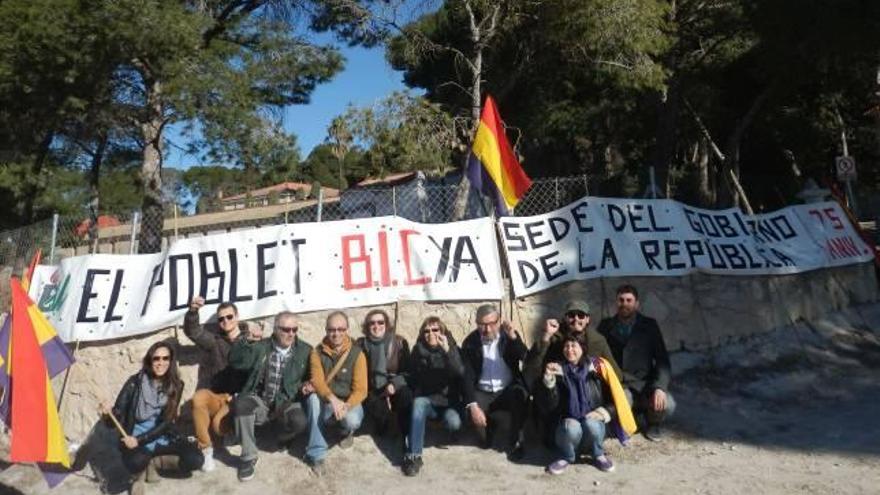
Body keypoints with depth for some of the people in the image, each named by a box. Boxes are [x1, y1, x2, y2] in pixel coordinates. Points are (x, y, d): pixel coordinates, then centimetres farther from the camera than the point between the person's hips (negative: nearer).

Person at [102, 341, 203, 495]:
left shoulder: (175, 385, -7)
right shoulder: (135, 382, -12)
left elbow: (166, 423, -10)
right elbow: (118, 413, -9)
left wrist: (139, 440, -21)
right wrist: (108, 414, -32)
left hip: (162, 437, 3)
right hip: (134, 437, -3)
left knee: (195, 459, -20)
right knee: (136, 462, -38)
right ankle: (140, 473, -1)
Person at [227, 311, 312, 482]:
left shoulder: (305, 350, 2)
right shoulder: (260, 347, 1)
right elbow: (236, 362, -9)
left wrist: (307, 386, -8)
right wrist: (247, 340, -21)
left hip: (286, 403, 0)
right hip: (261, 403, 1)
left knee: (300, 421, -33)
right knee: (241, 403, -32)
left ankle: (282, 436, 6)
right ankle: (248, 457, -16)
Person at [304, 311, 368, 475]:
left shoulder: (357, 354, -9)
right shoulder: (317, 352, -4)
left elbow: (360, 389, -14)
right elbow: (317, 381, -18)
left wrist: (346, 405, -33)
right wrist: (332, 399, -37)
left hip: (349, 403, -1)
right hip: (325, 404, 1)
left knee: (352, 420, -34)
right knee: (314, 398, -32)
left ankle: (346, 431, 8)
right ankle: (316, 454, -24)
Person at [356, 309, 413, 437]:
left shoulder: (400, 343, 1)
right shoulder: (361, 345, 3)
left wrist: (394, 384, -17)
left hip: (395, 388, 0)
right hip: (373, 391, 0)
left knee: (406, 395, -34)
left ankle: (408, 435, -15)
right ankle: (383, 434, 4)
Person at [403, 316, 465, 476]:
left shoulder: (452, 348, -1)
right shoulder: (418, 350, 4)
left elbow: (460, 373, -19)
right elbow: (412, 377, 10)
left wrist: (447, 351, -31)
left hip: (449, 400, -1)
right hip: (426, 399, 1)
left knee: (454, 423, -32)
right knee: (418, 403, -34)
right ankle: (413, 456, -35)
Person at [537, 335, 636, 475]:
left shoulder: (597, 367, -2)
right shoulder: (558, 370, -2)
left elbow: (615, 396, 2)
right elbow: (549, 405, -10)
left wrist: (605, 412, -15)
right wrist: (549, 381, -25)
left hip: (593, 421, 0)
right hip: (568, 422, 0)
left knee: (591, 425, -33)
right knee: (571, 428, -34)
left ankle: (598, 455, -1)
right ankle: (567, 457, -1)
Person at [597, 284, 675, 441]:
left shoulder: (649, 325, 3)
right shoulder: (606, 326, 4)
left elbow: (662, 359, -2)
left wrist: (660, 387, -18)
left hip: (644, 384, 1)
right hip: (617, 385, -1)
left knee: (667, 405, -27)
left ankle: (652, 423, 11)